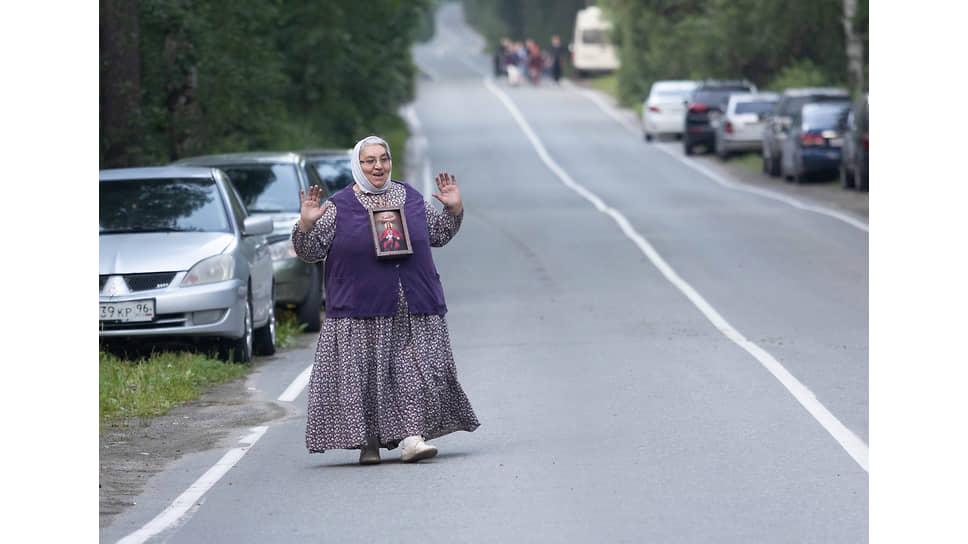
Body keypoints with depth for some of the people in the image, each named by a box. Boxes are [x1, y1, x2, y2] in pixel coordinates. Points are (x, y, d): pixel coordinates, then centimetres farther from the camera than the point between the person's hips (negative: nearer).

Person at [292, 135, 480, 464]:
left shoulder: (411, 198, 12)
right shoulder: (338, 207, 1)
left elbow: (439, 236, 23)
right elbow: (311, 252, -1)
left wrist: (454, 209, 8)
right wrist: (306, 225, -19)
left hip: (412, 312, 3)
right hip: (362, 313, -3)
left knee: (415, 373, -6)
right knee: (364, 375, -2)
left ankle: (411, 438, -7)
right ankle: (368, 442, 7)